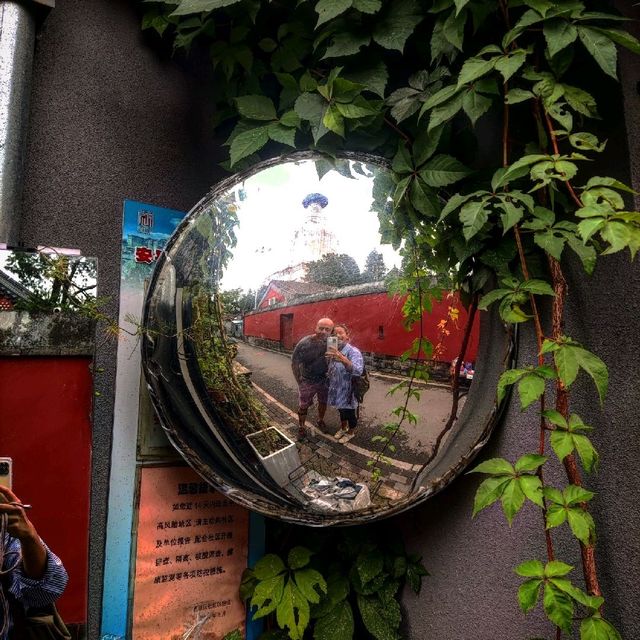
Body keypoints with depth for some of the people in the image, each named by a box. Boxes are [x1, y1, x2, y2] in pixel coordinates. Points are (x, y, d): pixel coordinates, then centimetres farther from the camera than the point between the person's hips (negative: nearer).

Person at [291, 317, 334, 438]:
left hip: (324, 379, 3)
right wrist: (299, 381, -10)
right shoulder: (304, 343, -24)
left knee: (323, 402, 23)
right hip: (307, 381, -3)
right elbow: (294, 363, -14)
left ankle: (320, 420, 49)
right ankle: (301, 426, 36)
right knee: (303, 405, 13)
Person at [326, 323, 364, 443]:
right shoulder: (334, 351, -1)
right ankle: (343, 428, 51)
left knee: (350, 412, 15)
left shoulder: (354, 352, -25)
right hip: (338, 389, 6)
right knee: (341, 410, 27)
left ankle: (351, 432, 40)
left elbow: (358, 371, -44)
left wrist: (343, 359, -58)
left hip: (349, 391, -6)